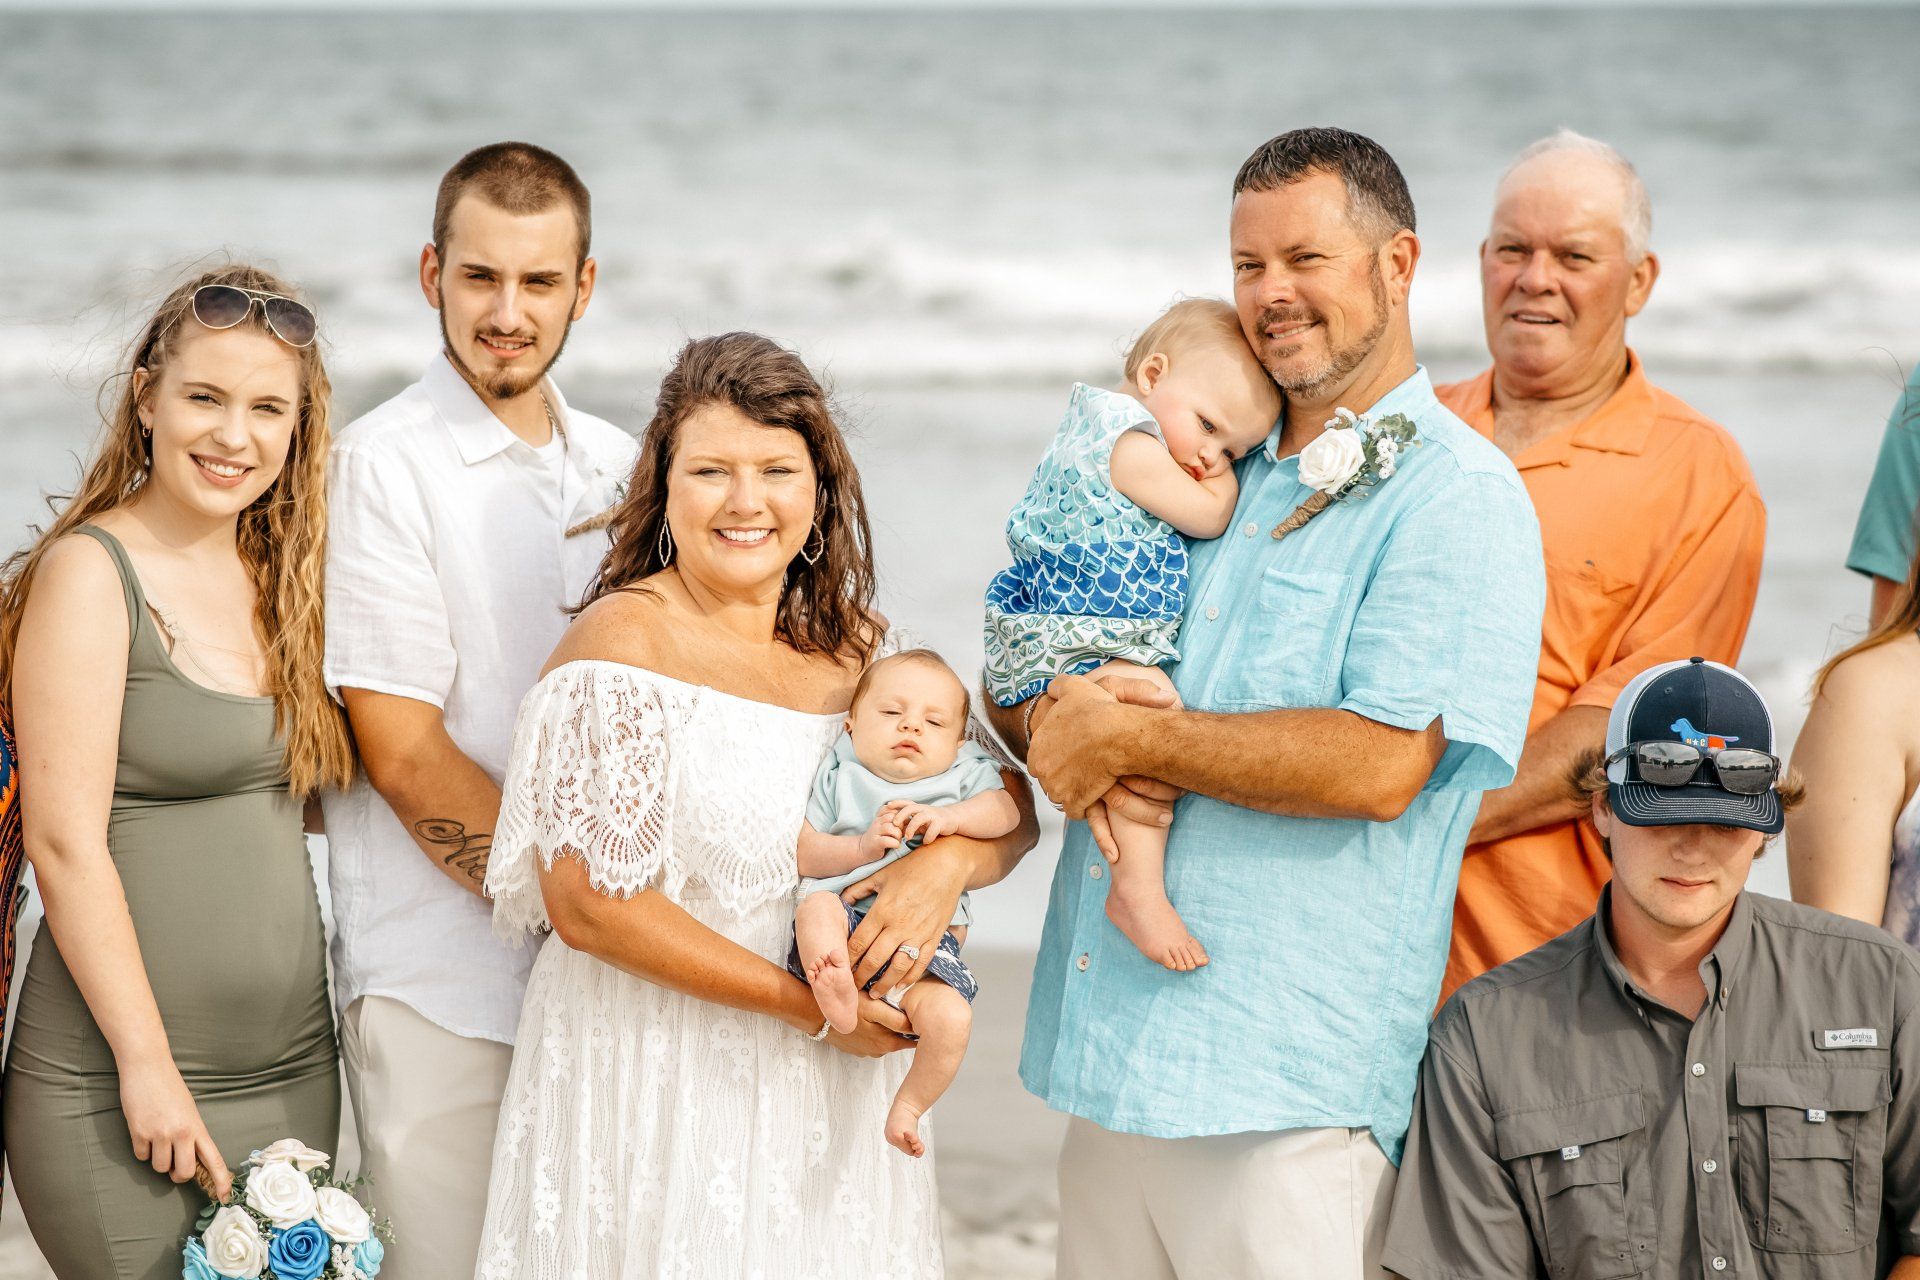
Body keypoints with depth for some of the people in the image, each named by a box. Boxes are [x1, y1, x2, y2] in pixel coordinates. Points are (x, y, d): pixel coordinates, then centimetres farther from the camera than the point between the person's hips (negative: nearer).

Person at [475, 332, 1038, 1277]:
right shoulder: (623, 641, -11)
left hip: (828, 1092, 5)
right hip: (655, 1084, -5)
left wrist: (947, 863, -14)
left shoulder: (857, 647, 6)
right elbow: (590, 902, -17)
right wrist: (805, 1006, -16)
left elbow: (1010, 807, 10)